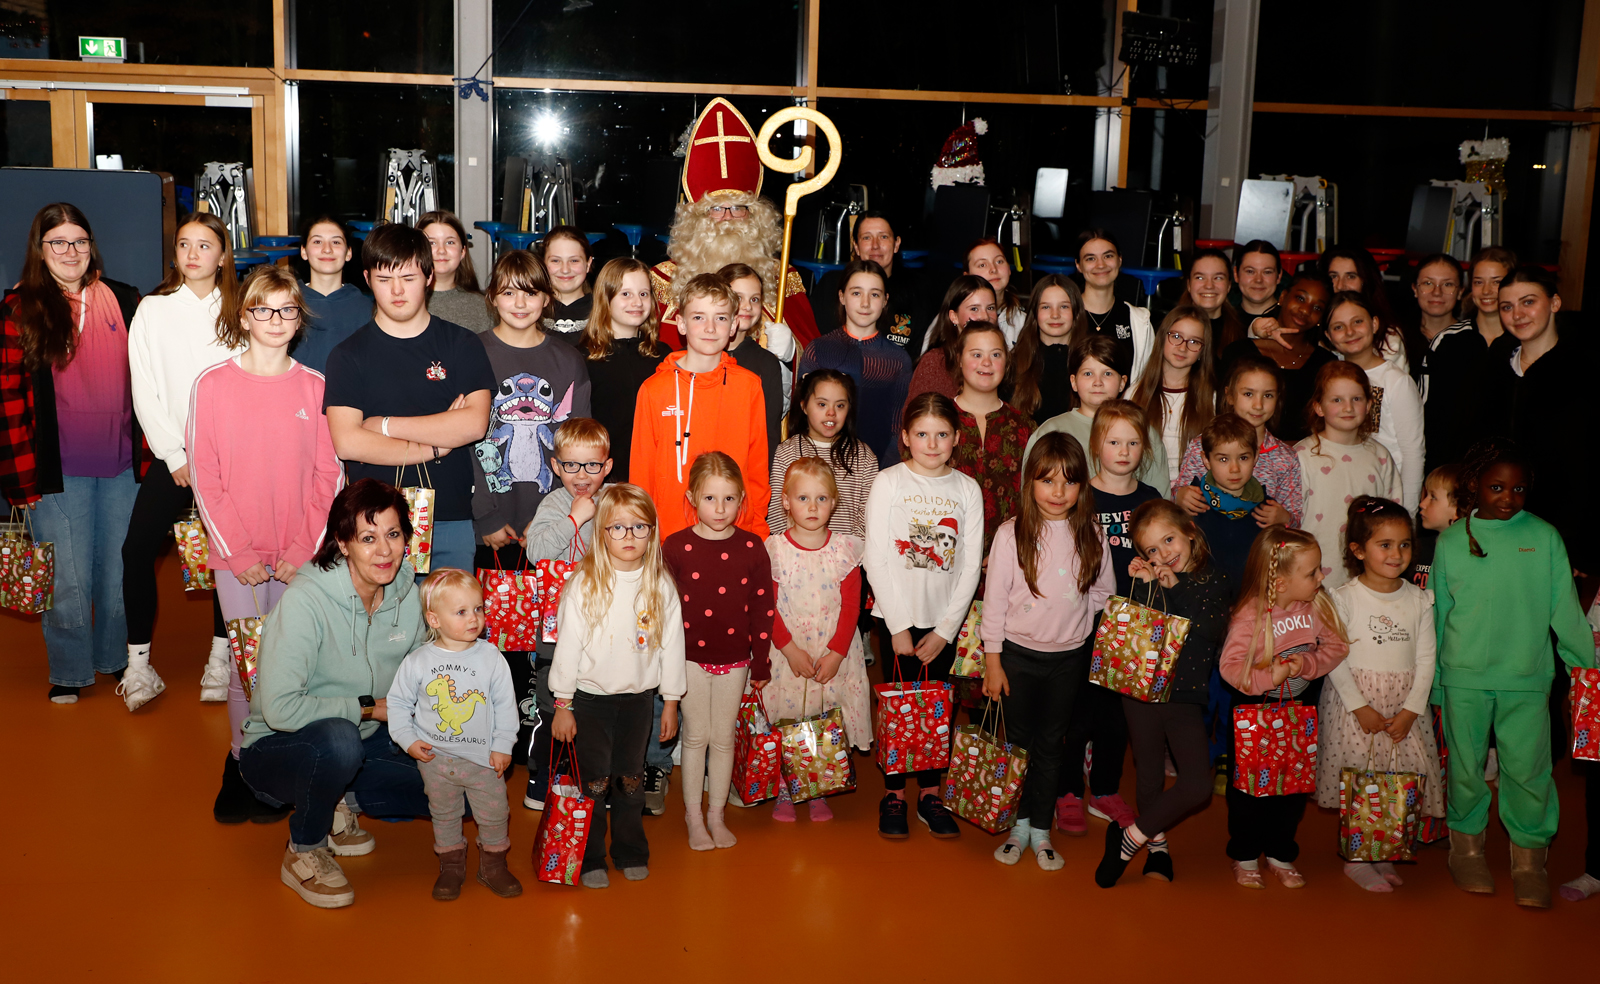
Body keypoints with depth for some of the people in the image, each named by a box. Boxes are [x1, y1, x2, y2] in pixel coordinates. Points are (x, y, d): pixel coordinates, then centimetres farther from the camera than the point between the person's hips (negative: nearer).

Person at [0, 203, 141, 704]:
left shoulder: (124, 301, 7)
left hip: (122, 465, 3)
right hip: (57, 471, -2)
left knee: (119, 568, 12)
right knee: (68, 578, 3)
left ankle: (117, 657, 29)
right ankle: (69, 671, 20)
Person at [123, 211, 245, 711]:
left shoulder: (238, 314, 8)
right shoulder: (153, 311, 6)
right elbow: (144, 392, 2)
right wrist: (176, 456, -5)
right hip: (173, 454, 0)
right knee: (138, 547, -11)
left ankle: (221, 659, 10)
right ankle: (138, 664, -3)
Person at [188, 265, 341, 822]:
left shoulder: (315, 386, 3)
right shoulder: (213, 385, -1)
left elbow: (328, 477, 3)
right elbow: (204, 476, -1)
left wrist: (303, 550, -5)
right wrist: (238, 552, -7)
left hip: (299, 556, 1)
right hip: (237, 553, -1)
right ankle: (242, 761, 15)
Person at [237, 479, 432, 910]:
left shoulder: (406, 593, -6)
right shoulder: (305, 601, -25)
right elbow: (279, 708, -30)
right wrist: (369, 709, -22)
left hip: (360, 744, 6)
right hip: (275, 750, -6)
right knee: (340, 739, -39)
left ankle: (342, 803, 11)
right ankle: (304, 852, -10)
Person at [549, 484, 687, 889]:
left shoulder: (661, 586, -4)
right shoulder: (584, 584, -12)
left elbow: (671, 644, 3)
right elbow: (568, 645, -7)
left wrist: (671, 702, 6)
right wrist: (562, 706, -5)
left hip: (639, 696, 2)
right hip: (591, 696, -2)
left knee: (631, 778, 13)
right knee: (593, 779, 3)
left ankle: (631, 852, 30)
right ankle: (589, 859, 18)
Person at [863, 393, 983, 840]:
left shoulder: (967, 490, 3)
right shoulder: (888, 483, -4)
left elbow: (970, 566, 2)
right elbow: (876, 560, -7)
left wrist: (945, 630, -4)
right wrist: (899, 626, -10)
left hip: (945, 620, 2)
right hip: (897, 616, -2)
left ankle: (930, 793, 19)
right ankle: (893, 794, 14)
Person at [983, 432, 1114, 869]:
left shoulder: (1091, 534, -3)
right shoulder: (1012, 533, -11)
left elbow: (1102, 592, 8)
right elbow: (994, 598, -7)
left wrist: (1069, 622, -5)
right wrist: (992, 660, -6)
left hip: (1070, 656, 2)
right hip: (1018, 653, -2)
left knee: (1051, 744, 12)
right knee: (1018, 741, 8)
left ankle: (1041, 829, 22)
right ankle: (1018, 824, 23)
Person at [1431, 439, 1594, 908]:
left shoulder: (1544, 537, 1)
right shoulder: (1451, 541, 2)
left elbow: (1565, 610, 6)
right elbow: (1438, 613, 9)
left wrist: (1589, 663, 8)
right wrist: (1431, 680, 12)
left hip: (1527, 676, 0)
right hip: (1464, 676, 0)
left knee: (1528, 768, -2)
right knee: (1466, 767, 8)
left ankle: (1529, 858, 15)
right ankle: (1467, 847, 26)